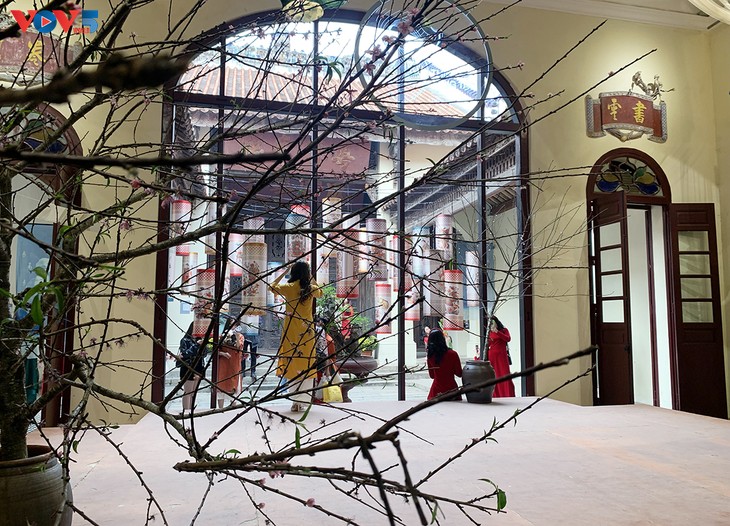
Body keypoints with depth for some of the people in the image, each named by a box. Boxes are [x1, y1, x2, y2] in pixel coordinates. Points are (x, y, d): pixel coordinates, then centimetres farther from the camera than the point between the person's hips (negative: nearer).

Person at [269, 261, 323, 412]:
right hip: (307, 331, 1)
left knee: (292, 363, 5)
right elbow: (320, 293, 26)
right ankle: (303, 402, 6)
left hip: (292, 331, -1)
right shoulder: (312, 289, 1)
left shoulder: (289, 287, -3)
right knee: (306, 364, 6)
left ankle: (295, 401, 3)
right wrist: (311, 278, 23)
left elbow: (272, 287, 16)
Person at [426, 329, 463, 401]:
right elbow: (459, 374, -3)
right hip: (451, 390, -3)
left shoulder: (430, 355, -2)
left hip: (436, 392, 3)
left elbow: (432, 376, 9)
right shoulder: (452, 354, -13)